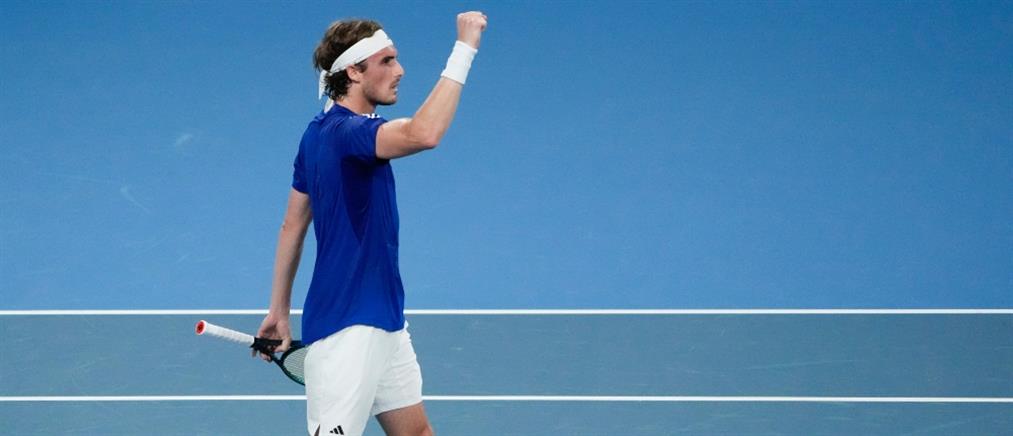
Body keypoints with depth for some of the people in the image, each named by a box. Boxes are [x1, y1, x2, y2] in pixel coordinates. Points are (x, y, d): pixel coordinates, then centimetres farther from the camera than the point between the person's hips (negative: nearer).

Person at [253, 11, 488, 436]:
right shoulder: (344, 130, -21)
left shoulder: (319, 133, 10)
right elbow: (423, 134, -41)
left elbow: (292, 226, 16)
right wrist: (465, 49, -36)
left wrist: (279, 310, 22)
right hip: (346, 330, -11)